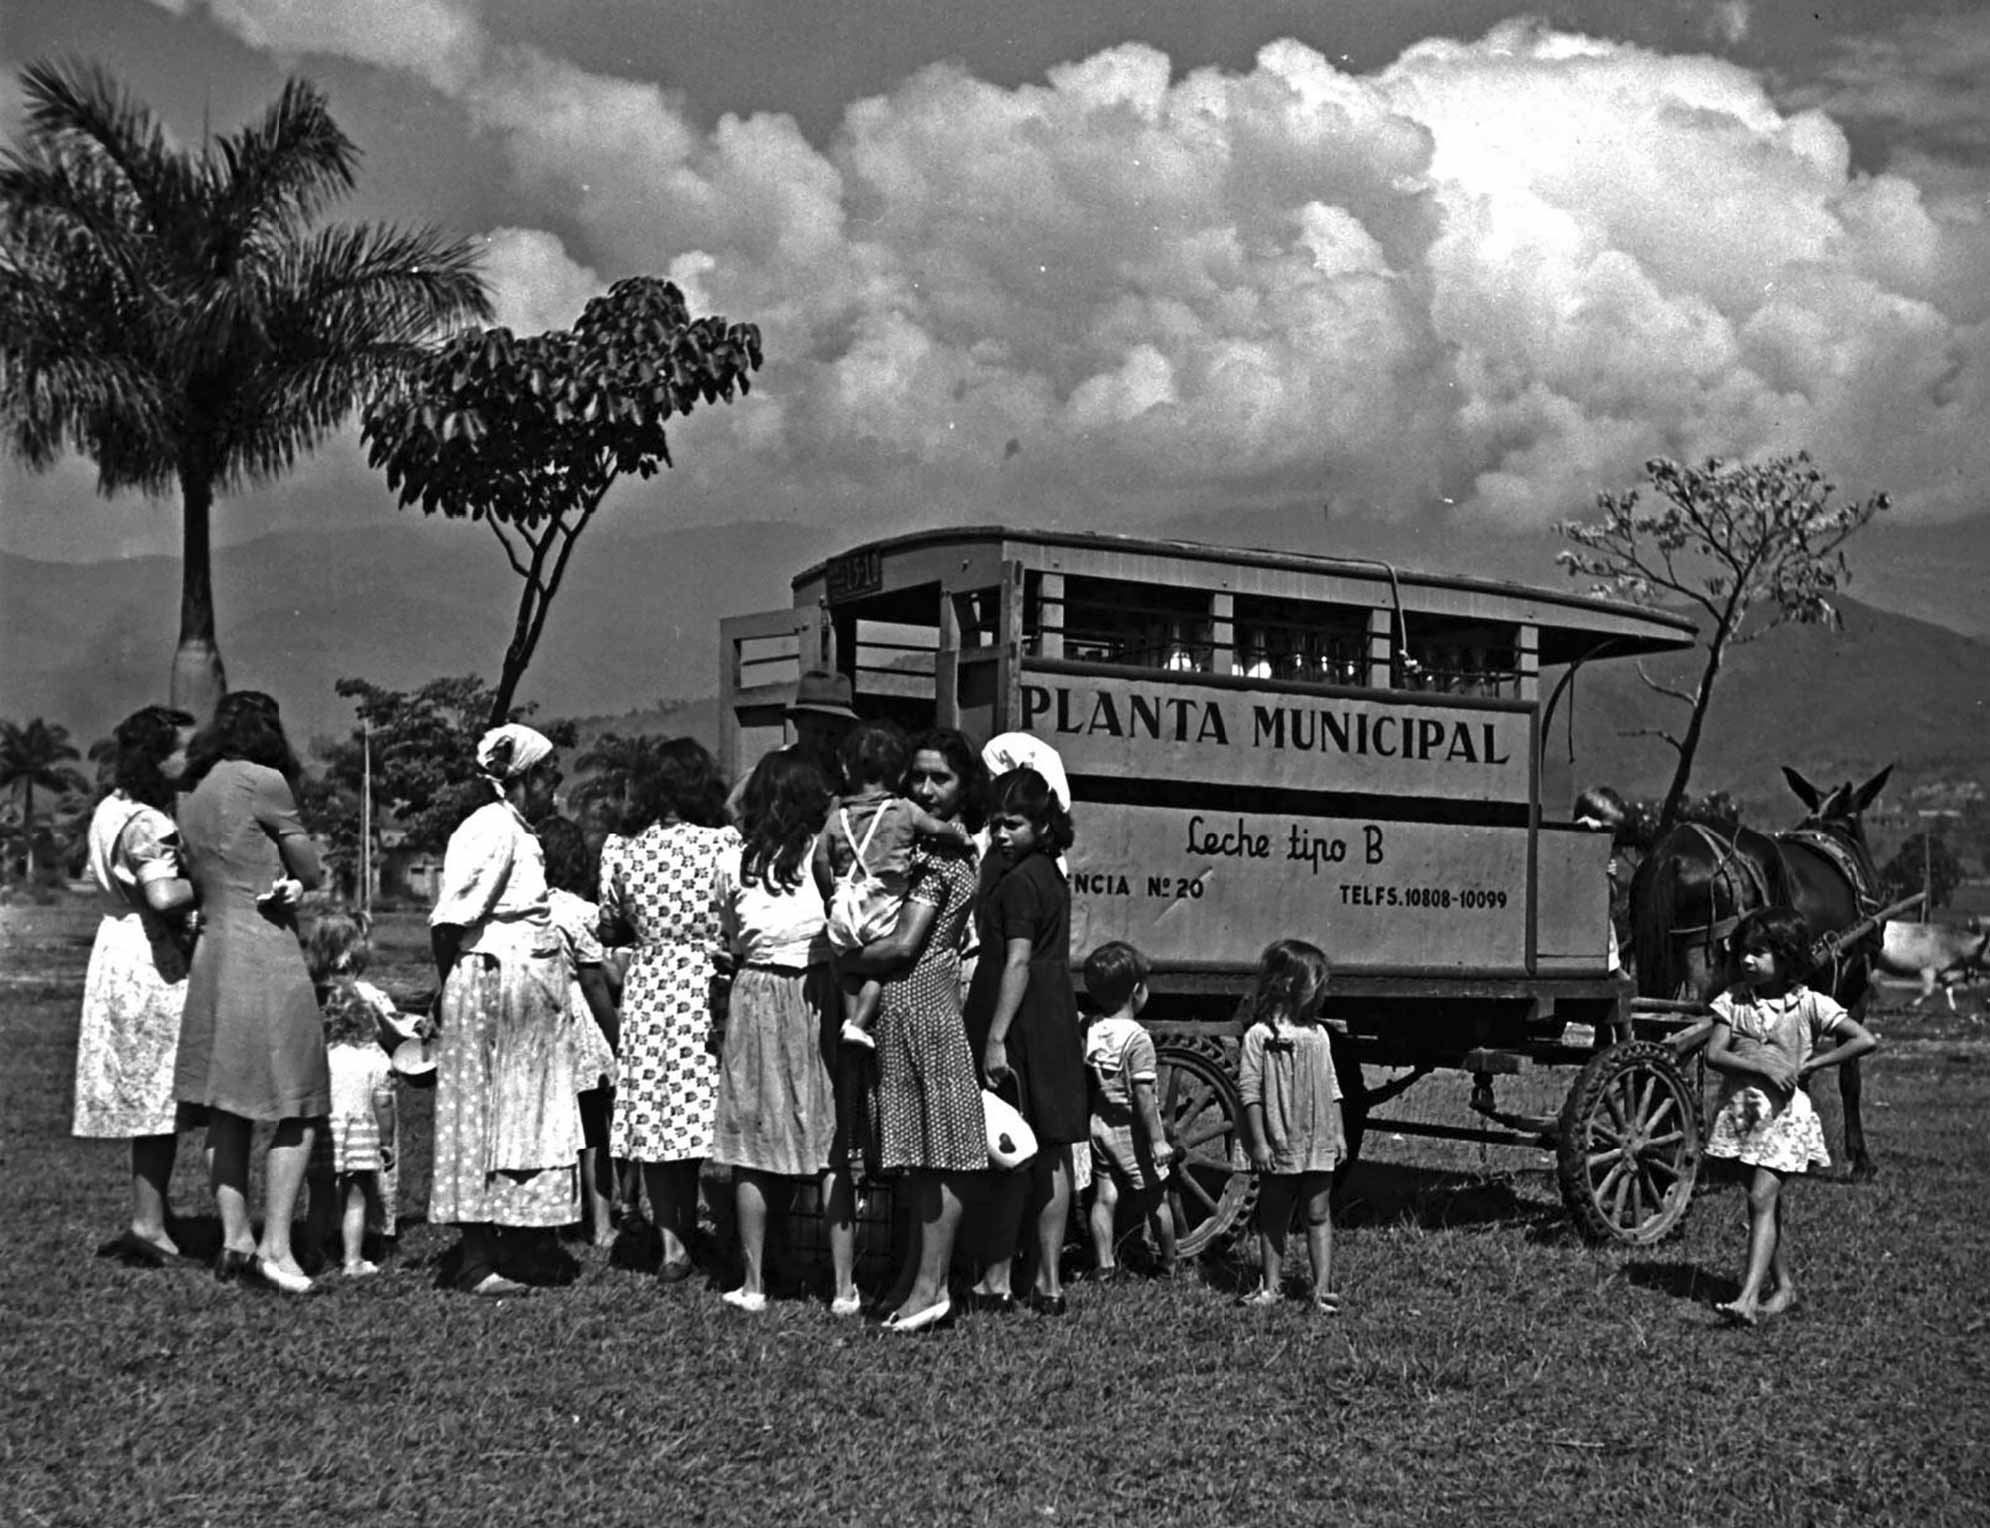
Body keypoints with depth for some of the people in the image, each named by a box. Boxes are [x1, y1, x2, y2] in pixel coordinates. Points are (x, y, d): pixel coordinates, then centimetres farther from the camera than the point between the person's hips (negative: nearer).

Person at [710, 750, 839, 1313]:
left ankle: (753, 1282, 10)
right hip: (816, 998, -2)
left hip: (752, 997, 2)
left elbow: (727, 941, 9)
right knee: (831, 1141, 4)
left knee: (754, 1144, 7)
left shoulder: (732, 864, 0)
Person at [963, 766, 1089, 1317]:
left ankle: (997, 1276, 1)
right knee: (1052, 1154, 8)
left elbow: (1017, 962, -21)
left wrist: (995, 1039, -23)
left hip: (1022, 1025, -9)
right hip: (1055, 1023, 9)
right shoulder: (1051, 874, 14)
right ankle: (1048, 1279, 13)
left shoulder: (1018, 881, -15)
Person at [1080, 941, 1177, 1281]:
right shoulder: (1138, 1039, -21)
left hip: (1099, 1123, 5)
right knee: (1156, 1199, 11)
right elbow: (1144, 1095, -23)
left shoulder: (1088, 1032, -2)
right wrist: (1158, 1139, -19)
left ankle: (1104, 1266, 9)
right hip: (1131, 1129, -5)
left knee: (1105, 1196, 9)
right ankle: (1169, 1263, 23)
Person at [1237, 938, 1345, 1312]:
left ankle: (1322, 1288, 5)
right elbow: (1249, 1091, -9)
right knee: (1273, 1219, 8)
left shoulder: (1318, 1034, 8)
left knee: (1317, 1215, 4)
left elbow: (1331, 1088, 14)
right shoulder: (1259, 1035, -8)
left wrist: (1339, 1133, 10)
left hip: (1318, 1145, 3)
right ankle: (1269, 1287, 17)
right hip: (1279, 1146, -3)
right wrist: (1258, 1142, -12)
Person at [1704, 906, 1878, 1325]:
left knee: (1762, 1200, -15)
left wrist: (1809, 1065, -11)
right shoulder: (1733, 1001, 2)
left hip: (1784, 1113, -4)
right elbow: (1713, 1055, -6)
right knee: (1769, 1204, 12)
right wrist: (1762, 1066, -20)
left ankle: (1749, 1297, -22)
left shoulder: (1808, 1005, -5)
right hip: (1740, 1111, 4)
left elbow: (1865, 1040, -8)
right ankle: (1784, 1285, 25)